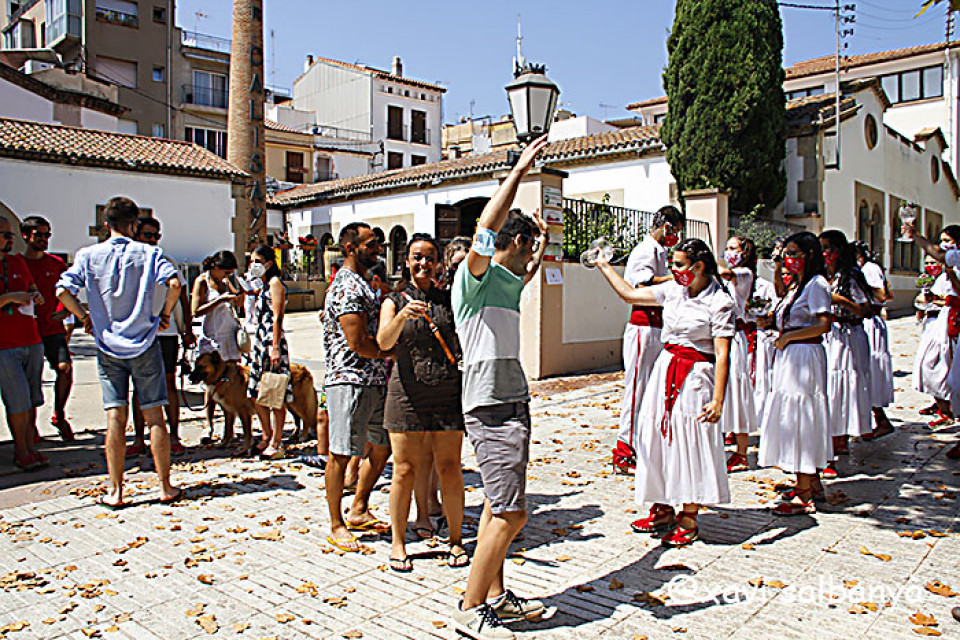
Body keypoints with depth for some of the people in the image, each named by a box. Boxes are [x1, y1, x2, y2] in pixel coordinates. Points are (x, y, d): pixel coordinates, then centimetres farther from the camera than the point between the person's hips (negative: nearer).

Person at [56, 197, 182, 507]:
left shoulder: (88, 255, 3)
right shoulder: (148, 253, -2)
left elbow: (62, 290, -6)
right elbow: (173, 283, -16)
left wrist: (85, 317, 8)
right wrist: (164, 314, -2)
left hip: (108, 346, 1)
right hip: (144, 344, -1)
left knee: (115, 418, 4)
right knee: (154, 417, 3)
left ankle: (115, 491, 7)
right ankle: (166, 487, 9)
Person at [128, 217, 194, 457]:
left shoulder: (167, 263, 9)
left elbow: (182, 297, 11)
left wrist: (188, 329, 5)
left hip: (166, 332, 0)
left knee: (169, 383, 1)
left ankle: (174, 438, 7)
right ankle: (139, 440, 11)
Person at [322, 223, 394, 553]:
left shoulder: (363, 283, 18)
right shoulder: (346, 286, -14)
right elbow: (358, 343, -19)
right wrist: (392, 352, -5)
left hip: (374, 380, 10)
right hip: (349, 380, -10)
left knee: (381, 448, 16)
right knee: (341, 454, 0)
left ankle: (358, 511, 30)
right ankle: (336, 525, 12)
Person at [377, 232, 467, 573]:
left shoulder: (449, 299, 10)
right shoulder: (394, 302, 5)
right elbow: (384, 341, -14)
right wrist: (403, 316, -31)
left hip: (448, 394, 1)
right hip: (407, 394, -1)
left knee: (450, 471, 4)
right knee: (405, 472, 2)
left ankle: (456, 540, 21)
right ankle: (398, 544, 18)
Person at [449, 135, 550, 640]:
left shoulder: (508, 280, 17)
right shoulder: (474, 276, -8)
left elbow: (526, 274, 42)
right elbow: (486, 227, -26)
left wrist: (540, 243, 42)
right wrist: (519, 170, -23)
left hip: (511, 401, 10)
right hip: (491, 406, -10)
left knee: (500, 506, 15)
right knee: (510, 513, -9)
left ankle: (495, 596, 26)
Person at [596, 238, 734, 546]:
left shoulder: (720, 303, -12)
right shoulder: (674, 290, 6)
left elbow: (722, 355, -16)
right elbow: (630, 294, 16)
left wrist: (718, 400, -21)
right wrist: (603, 265, 17)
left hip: (696, 376, -7)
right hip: (665, 370, 7)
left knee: (690, 444, 0)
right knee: (659, 439, 11)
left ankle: (689, 520, 15)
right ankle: (663, 511, 26)